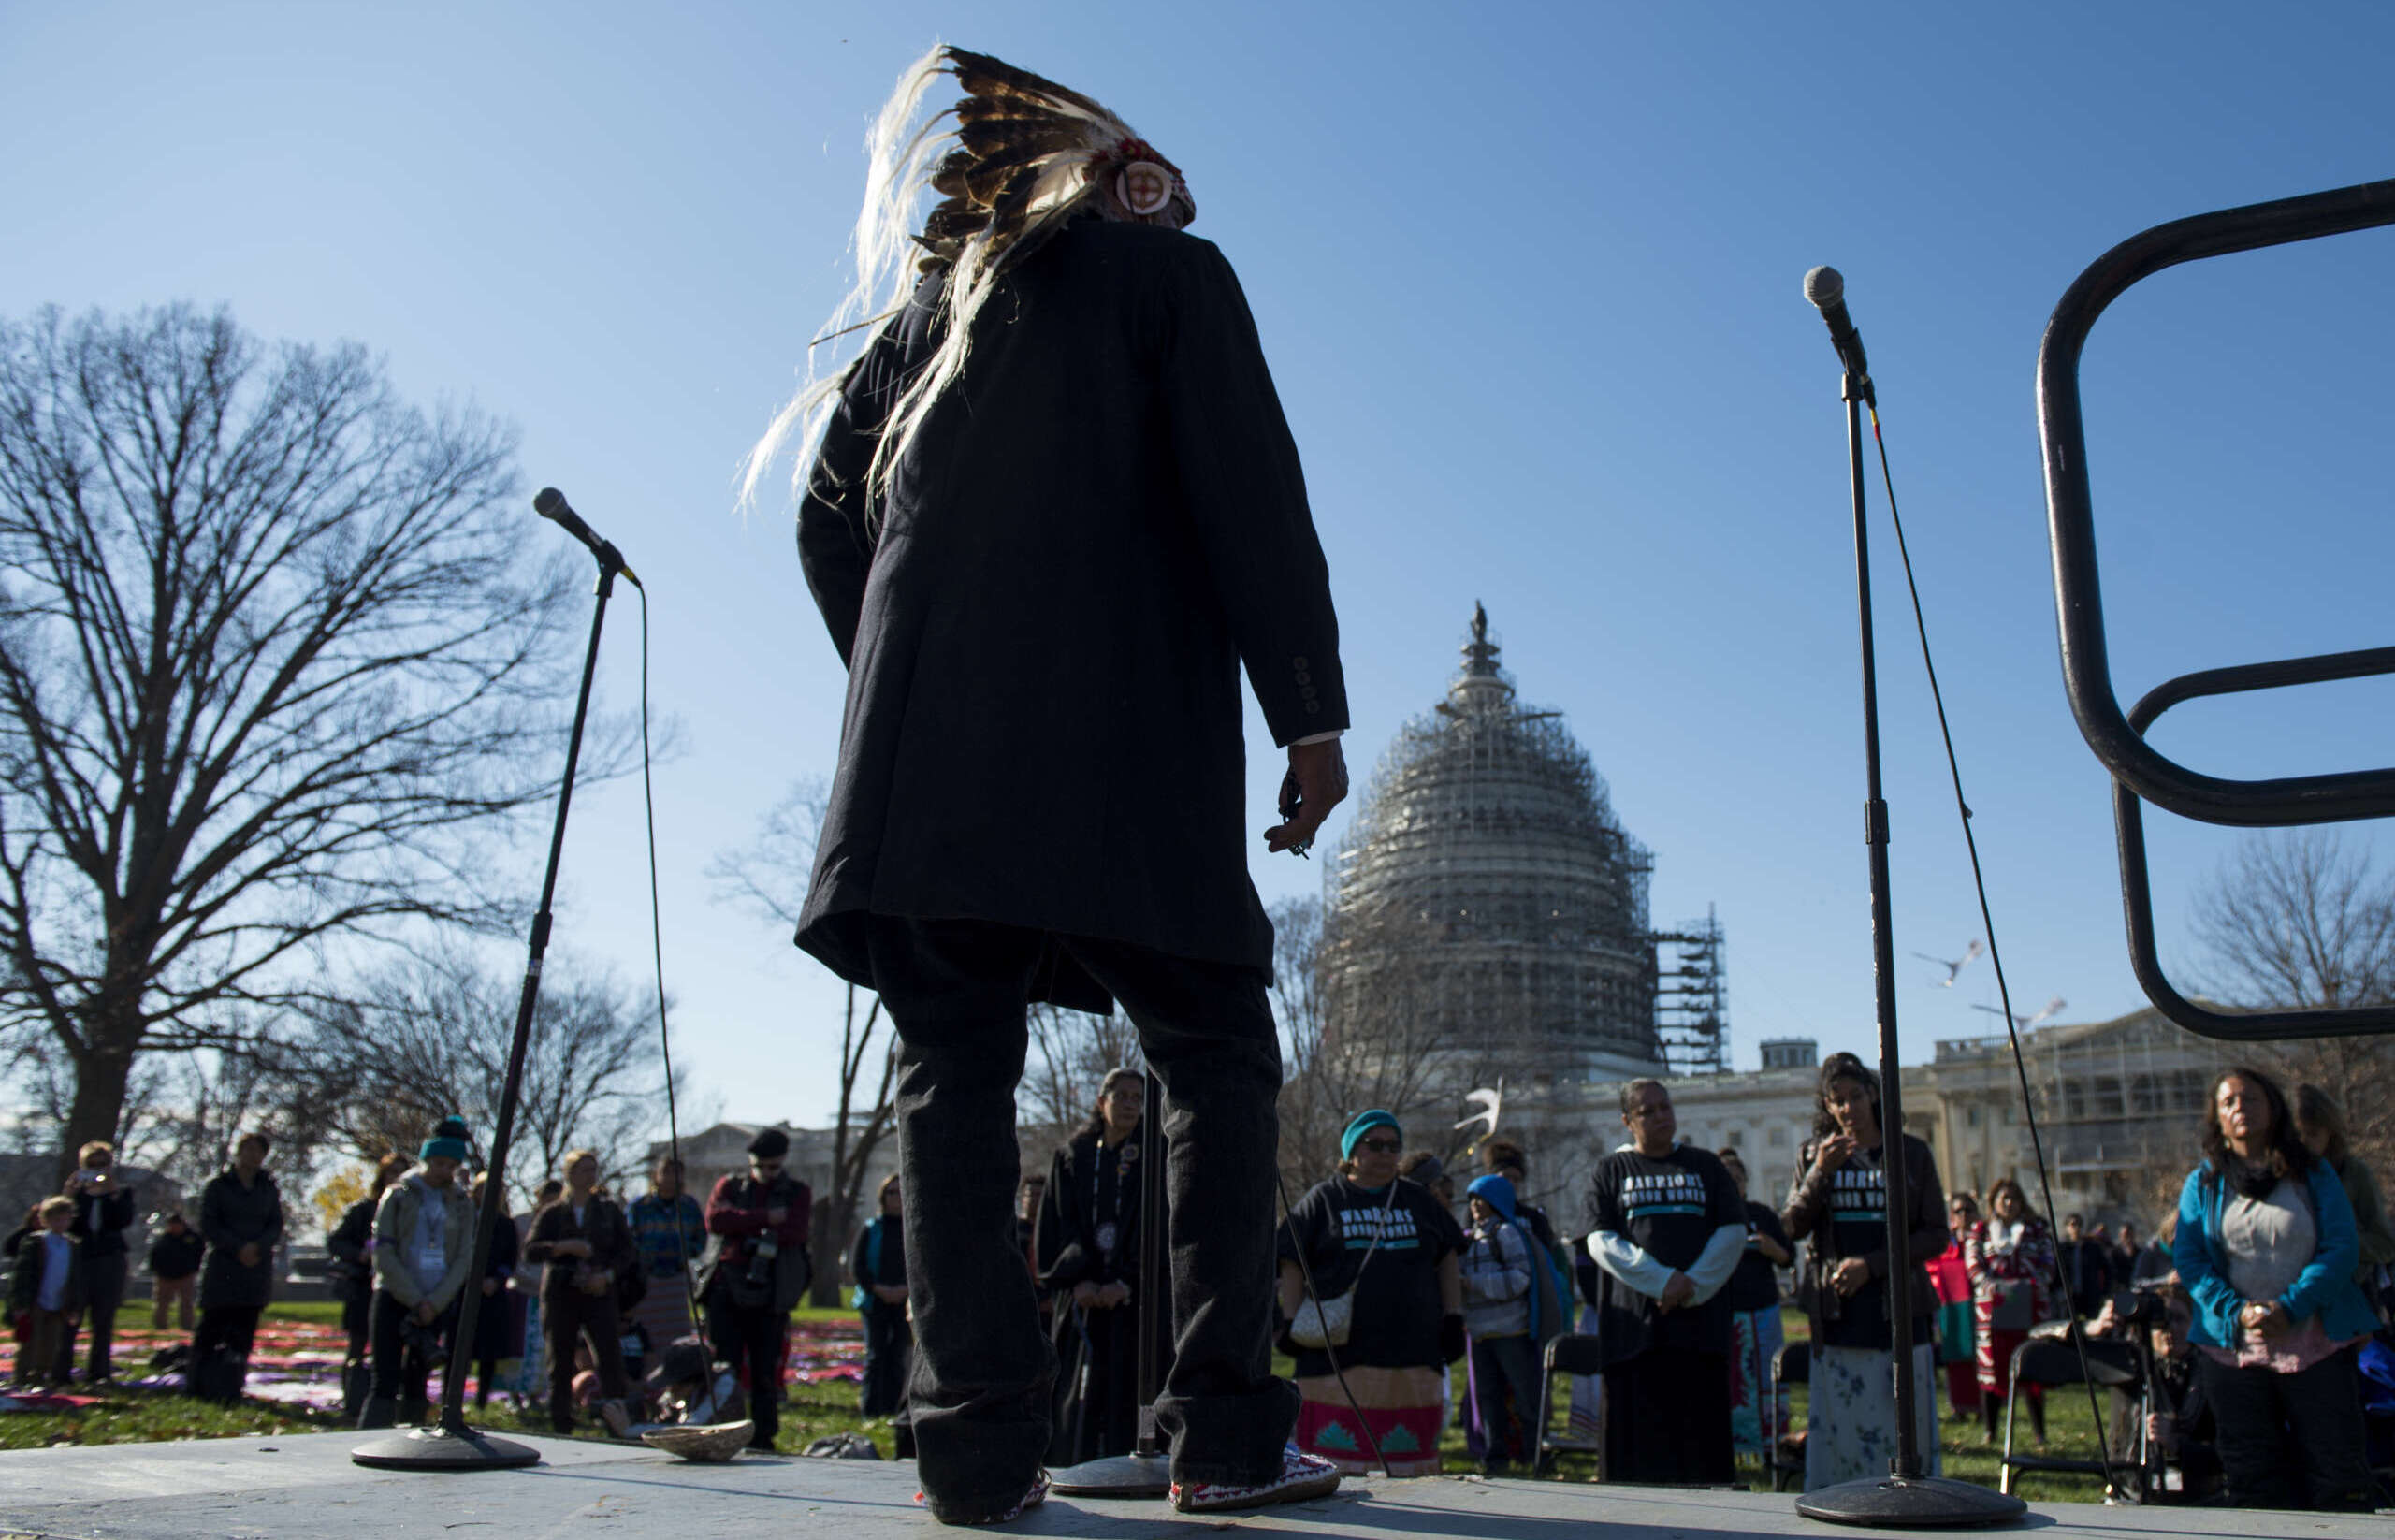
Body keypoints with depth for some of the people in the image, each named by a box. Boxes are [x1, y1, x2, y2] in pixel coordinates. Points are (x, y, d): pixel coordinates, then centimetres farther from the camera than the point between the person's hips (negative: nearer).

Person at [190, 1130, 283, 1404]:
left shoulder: (269, 1189, 12)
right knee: (211, 1328, -4)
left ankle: (231, 1389, 3)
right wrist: (238, 1248, -14)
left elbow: (276, 1227, 9)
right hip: (222, 1269, -2)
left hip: (257, 1269, 3)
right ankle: (200, 1388, 4)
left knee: (243, 1333, 0)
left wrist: (258, 1247, -11)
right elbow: (208, 1226, -3)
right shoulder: (217, 1186, 4)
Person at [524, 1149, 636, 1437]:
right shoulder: (552, 1213, 9)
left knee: (610, 1354, -16)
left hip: (599, 1294, 0)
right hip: (561, 1294, 0)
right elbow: (530, 1251, -2)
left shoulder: (609, 1210, 13)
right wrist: (564, 1247, -16)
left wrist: (607, 1275, -7)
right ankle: (561, 1428, 10)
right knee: (560, 1363, 2)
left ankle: (615, 1415, -17)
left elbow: (627, 1251, 10)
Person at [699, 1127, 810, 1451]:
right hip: (726, 1290, 1)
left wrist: (743, 1230, -8)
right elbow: (715, 1218, -7)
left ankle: (762, 1441, 11)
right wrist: (765, 1218, -11)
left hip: (770, 1295, 0)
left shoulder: (797, 1193, 11)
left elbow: (794, 1232, -7)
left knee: (766, 1372, 3)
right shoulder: (729, 1185, 14)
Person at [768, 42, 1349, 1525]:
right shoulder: (1169, 268, 11)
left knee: (957, 1071, 2)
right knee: (1218, 1063, 2)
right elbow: (1251, 499, -1)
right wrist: (1313, 713, -1)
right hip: (1120, 735, -4)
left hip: (926, 746, 5)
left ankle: (979, 1444, -1)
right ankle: (1224, 1432, -3)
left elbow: (830, 513, 18)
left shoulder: (930, 300, 24)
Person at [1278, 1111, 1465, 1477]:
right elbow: (1292, 1265, 3)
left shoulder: (1419, 1200, 18)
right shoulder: (1322, 1199, 7)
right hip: (1339, 1357, -3)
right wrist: (1290, 1322, -6)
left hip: (1413, 1352, 3)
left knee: (1410, 1455, 4)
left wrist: (1454, 1318, 12)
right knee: (1337, 1457, -7)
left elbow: (1448, 1258, 21)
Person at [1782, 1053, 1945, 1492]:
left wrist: (1871, 1265, -10)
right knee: (1837, 1430, 0)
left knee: (1904, 1428, -1)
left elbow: (1937, 1236, 2)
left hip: (1898, 1308, -1)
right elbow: (1792, 1229, 1)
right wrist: (1820, 1173, -14)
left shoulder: (1912, 1153, 5)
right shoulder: (1814, 1156, 10)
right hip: (1836, 1316, 1)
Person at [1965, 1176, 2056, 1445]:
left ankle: (2040, 1432, 5)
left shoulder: (2037, 1229, 15)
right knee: (1992, 1366, -2)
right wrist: (1994, 1287, -13)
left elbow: (2047, 1262, 8)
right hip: (1992, 1306, 0)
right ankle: (1988, 1430, 3)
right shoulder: (1980, 1231, 13)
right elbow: (1973, 1264, 3)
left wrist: (2032, 1284, -11)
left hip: (2031, 1306, 1)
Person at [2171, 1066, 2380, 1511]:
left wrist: (2290, 1307, -15)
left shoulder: (2314, 1174, 6)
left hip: (2316, 1344, -1)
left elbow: (2340, 1248, -3)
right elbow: (2188, 1257, 2)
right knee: (2252, 1476, 6)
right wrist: (2235, 1310, -14)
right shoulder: (2203, 1183, 8)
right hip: (2234, 1348, 1)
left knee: (2337, 1470, -3)